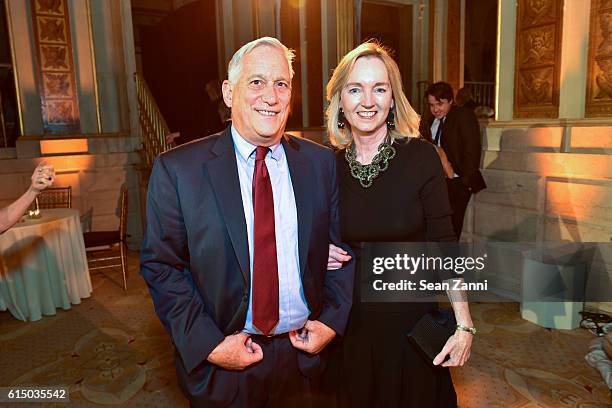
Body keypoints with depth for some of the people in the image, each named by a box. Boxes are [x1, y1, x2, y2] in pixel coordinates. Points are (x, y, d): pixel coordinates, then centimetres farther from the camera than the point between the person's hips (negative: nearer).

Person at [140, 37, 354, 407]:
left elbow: (343, 248, 4)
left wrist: (332, 320, -5)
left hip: (303, 353, 3)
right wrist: (209, 345, -13)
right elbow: (160, 265, -8)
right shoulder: (177, 169, -10)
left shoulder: (321, 162, -3)